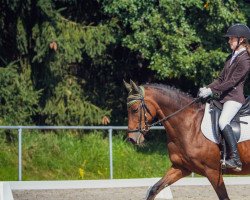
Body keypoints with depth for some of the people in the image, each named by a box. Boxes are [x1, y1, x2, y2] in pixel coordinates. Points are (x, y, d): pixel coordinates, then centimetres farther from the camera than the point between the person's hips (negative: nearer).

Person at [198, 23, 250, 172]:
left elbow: (232, 82, -17)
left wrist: (212, 90, -18)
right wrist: (207, 88, 4)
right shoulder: (232, 57, 17)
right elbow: (221, 79, 18)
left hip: (235, 97, -10)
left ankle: (236, 159, -35)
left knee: (223, 121, -30)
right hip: (223, 96, 10)